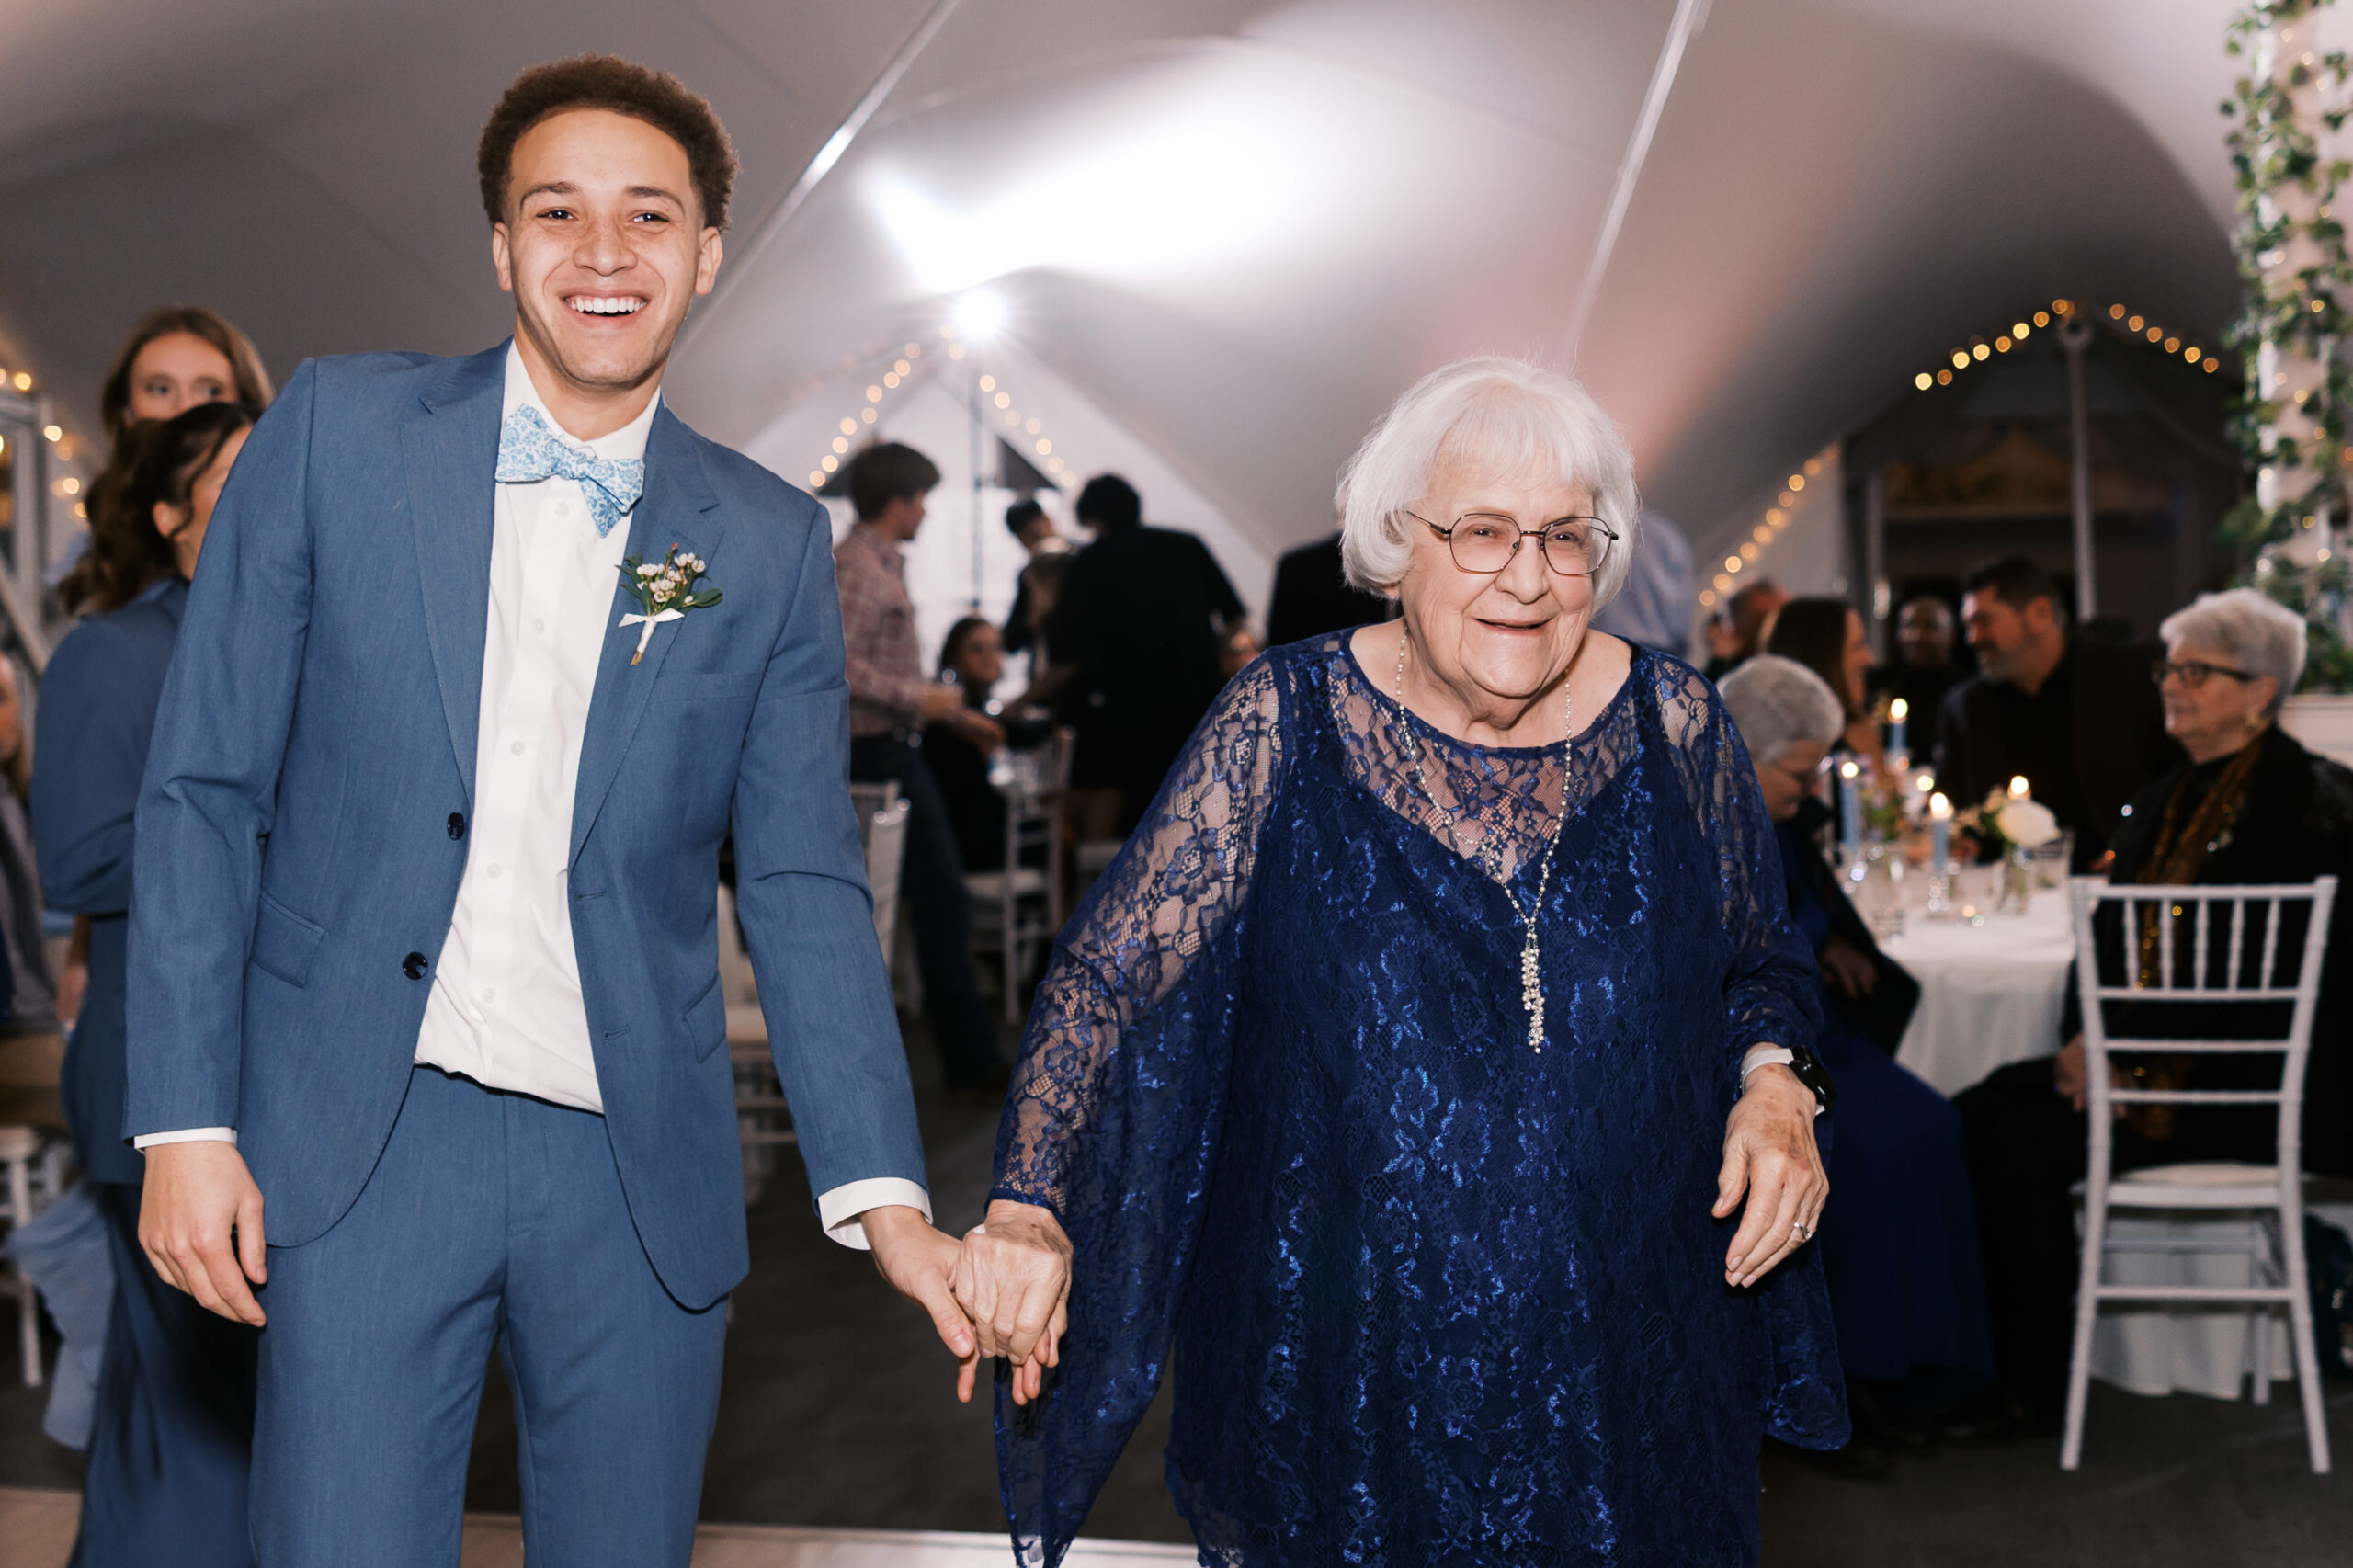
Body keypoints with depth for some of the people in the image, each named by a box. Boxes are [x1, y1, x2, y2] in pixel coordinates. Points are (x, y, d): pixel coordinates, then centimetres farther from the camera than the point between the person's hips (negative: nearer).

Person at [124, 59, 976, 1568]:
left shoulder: (770, 543, 4)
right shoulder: (337, 429, 1)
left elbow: (805, 886, 3)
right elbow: (204, 787, 1)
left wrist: (884, 1195, -7)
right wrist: (186, 1119, -5)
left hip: (640, 1165, 2)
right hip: (363, 1144, -1)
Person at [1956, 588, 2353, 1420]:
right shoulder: (2167, 799, 16)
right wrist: (2084, 1040, -5)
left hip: (2254, 1074, -9)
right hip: (2138, 1054, 9)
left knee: (2023, 1145, -22)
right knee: (1971, 1117, -10)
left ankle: (2036, 1385, -8)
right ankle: (1985, 1362, -2)